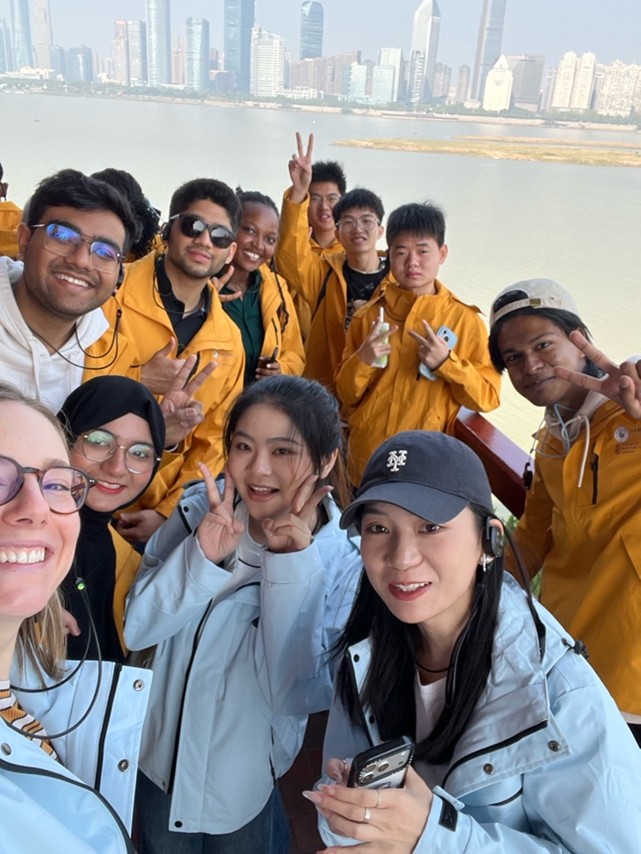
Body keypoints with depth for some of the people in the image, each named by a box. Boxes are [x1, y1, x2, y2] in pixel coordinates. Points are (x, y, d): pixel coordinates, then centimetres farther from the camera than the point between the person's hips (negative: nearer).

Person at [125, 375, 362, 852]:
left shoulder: (345, 560, -20)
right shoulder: (201, 509, -14)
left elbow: (295, 695, -26)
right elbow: (137, 629, -14)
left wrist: (293, 562, -34)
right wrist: (201, 556, -31)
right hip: (160, 758, 2)